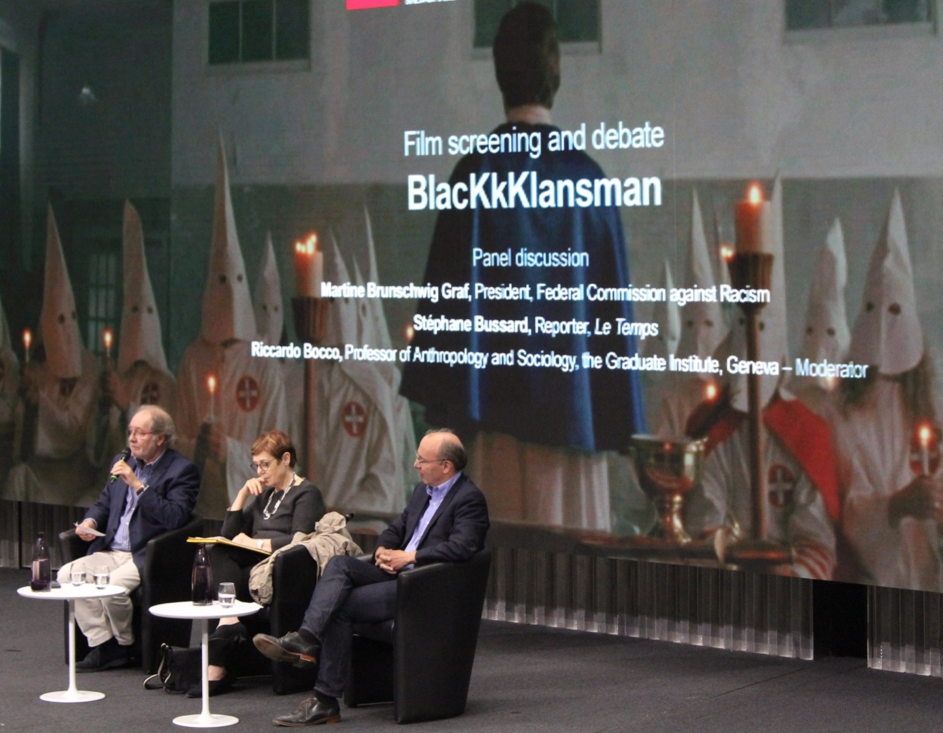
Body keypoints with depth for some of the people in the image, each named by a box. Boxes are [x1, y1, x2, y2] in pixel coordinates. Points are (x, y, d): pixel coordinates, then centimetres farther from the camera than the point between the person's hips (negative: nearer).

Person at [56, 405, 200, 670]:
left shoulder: (182, 470, -7)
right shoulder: (123, 462, 15)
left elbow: (175, 518, -21)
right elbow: (103, 504, 24)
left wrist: (138, 485, -22)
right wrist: (90, 521, 0)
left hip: (147, 557, -7)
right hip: (111, 552, 7)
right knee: (67, 574, -15)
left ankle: (126, 647, -2)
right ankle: (104, 645, -8)